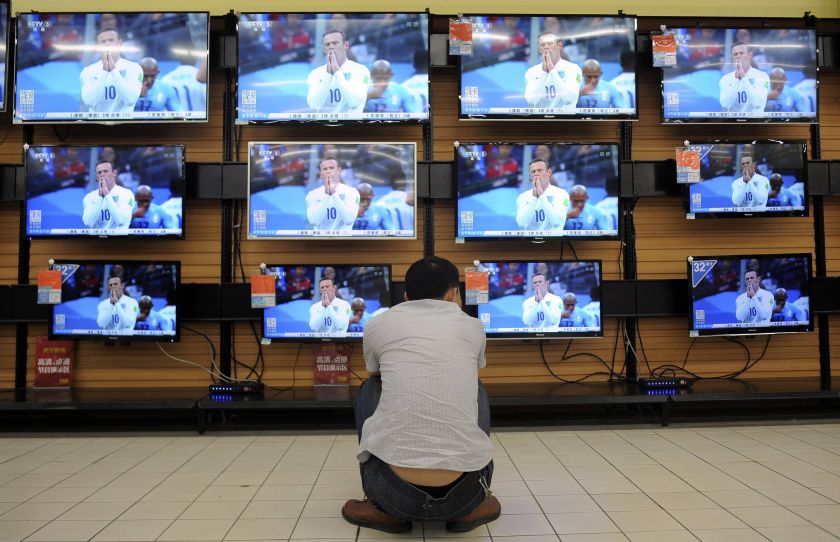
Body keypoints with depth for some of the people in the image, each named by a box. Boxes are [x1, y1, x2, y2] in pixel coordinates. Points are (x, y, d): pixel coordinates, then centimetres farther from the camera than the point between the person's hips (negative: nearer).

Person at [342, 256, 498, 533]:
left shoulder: (377, 324, 10)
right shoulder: (473, 326, 13)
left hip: (393, 490, -1)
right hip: (465, 491, 1)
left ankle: (382, 506, 18)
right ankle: (473, 505, 19)